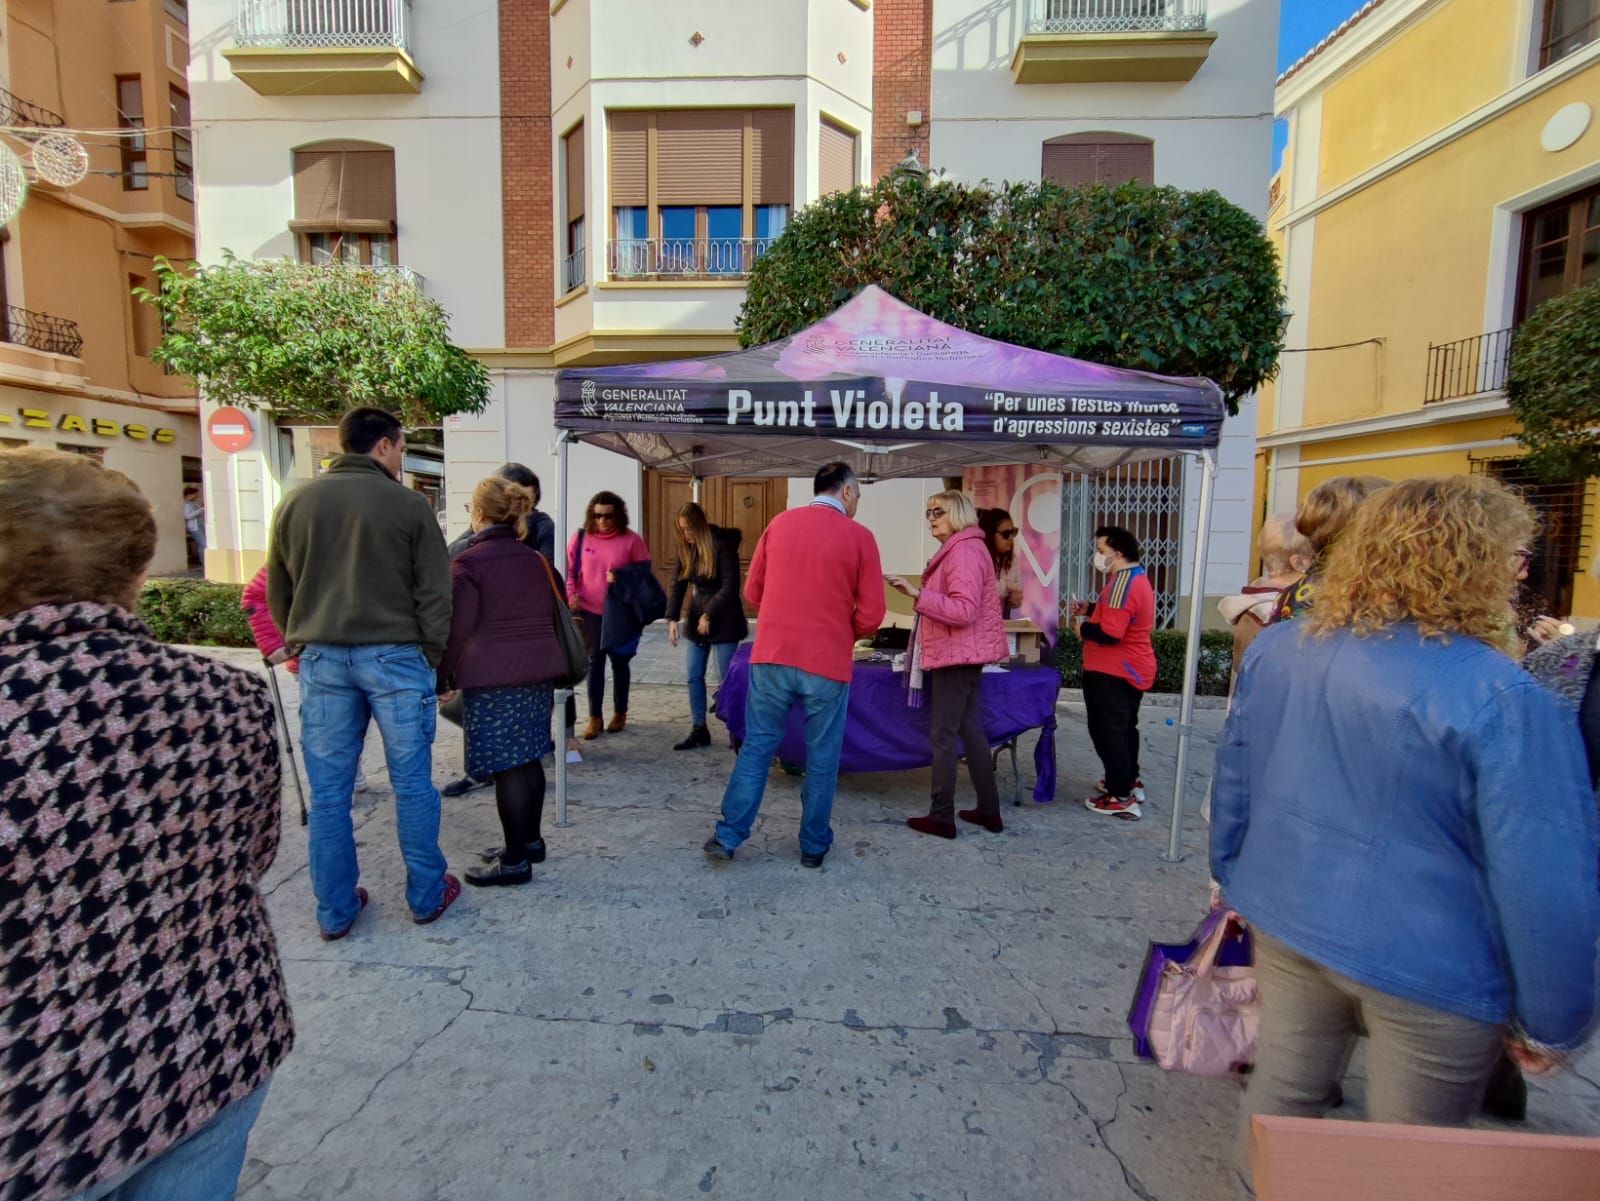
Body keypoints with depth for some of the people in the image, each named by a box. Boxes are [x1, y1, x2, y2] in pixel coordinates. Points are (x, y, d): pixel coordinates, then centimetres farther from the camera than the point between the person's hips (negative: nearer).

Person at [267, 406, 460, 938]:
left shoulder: (296, 502, 7)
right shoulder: (408, 504, -5)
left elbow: (277, 592, 13)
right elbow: (434, 593, -6)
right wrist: (431, 655, 3)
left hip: (322, 658, 4)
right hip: (394, 655, -4)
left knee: (328, 790, 11)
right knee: (412, 783, 7)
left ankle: (335, 910, 23)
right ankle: (427, 896, 20)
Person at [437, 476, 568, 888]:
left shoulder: (468, 562, -9)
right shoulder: (536, 559, 10)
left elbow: (457, 630, -10)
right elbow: (551, 616, 18)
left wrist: (442, 678, 1)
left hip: (492, 679, -6)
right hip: (539, 672, 6)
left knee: (505, 766, 1)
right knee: (528, 759, 16)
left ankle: (515, 860, 10)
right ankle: (530, 840, 28)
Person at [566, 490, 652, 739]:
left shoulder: (631, 540, -7)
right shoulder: (580, 538, -1)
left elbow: (644, 573, -3)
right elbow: (570, 570, 6)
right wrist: (572, 596, -7)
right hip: (590, 611, 1)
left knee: (619, 661, 11)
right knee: (595, 662, 7)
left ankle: (620, 712, 28)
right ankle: (594, 717, 17)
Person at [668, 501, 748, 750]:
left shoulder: (722, 544, -15)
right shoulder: (685, 548, 4)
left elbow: (730, 587, -17)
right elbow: (678, 584, 3)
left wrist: (709, 615, -16)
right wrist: (672, 618, -7)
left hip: (723, 620, -6)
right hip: (697, 617, 7)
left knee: (726, 679, -2)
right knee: (695, 676, 8)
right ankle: (699, 730, 19)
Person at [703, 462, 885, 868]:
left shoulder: (780, 523, 6)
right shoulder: (859, 536, -4)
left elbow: (753, 591, 10)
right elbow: (871, 615, -5)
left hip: (771, 655, 3)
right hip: (828, 663, -2)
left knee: (757, 745, 13)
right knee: (822, 755, 11)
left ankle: (727, 835, 18)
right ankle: (814, 846, 23)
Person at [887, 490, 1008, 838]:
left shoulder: (964, 550, -15)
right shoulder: (960, 549, 19)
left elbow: (964, 610, -25)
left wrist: (918, 594, -28)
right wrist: (922, 595, 12)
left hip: (957, 654, -11)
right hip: (964, 653, 11)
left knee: (943, 735, -4)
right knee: (970, 731, 14)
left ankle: (941, 817, 5)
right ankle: (989, 811, 22)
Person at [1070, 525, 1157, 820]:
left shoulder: (1123, 582, -23)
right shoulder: (1136, 578, 12)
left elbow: (1110, 632, -30)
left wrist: (1084, 628, -12)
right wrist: (1090, 609, 10)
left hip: (1113, 672, -11)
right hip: (1132, 670, 11)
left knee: (1107, 732, -3)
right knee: (1124, 728, 22)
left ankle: (1121, 798, 3)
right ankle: (1130, 782, 36)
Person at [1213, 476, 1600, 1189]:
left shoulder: (1275, 649, -5)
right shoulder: (1502, 698, -21)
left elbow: (1233, 780, 4)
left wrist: (1234, 880, 18)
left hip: (1285, 919, 5)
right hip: (1428, 965, -4)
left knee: (1282, 1086, 23)